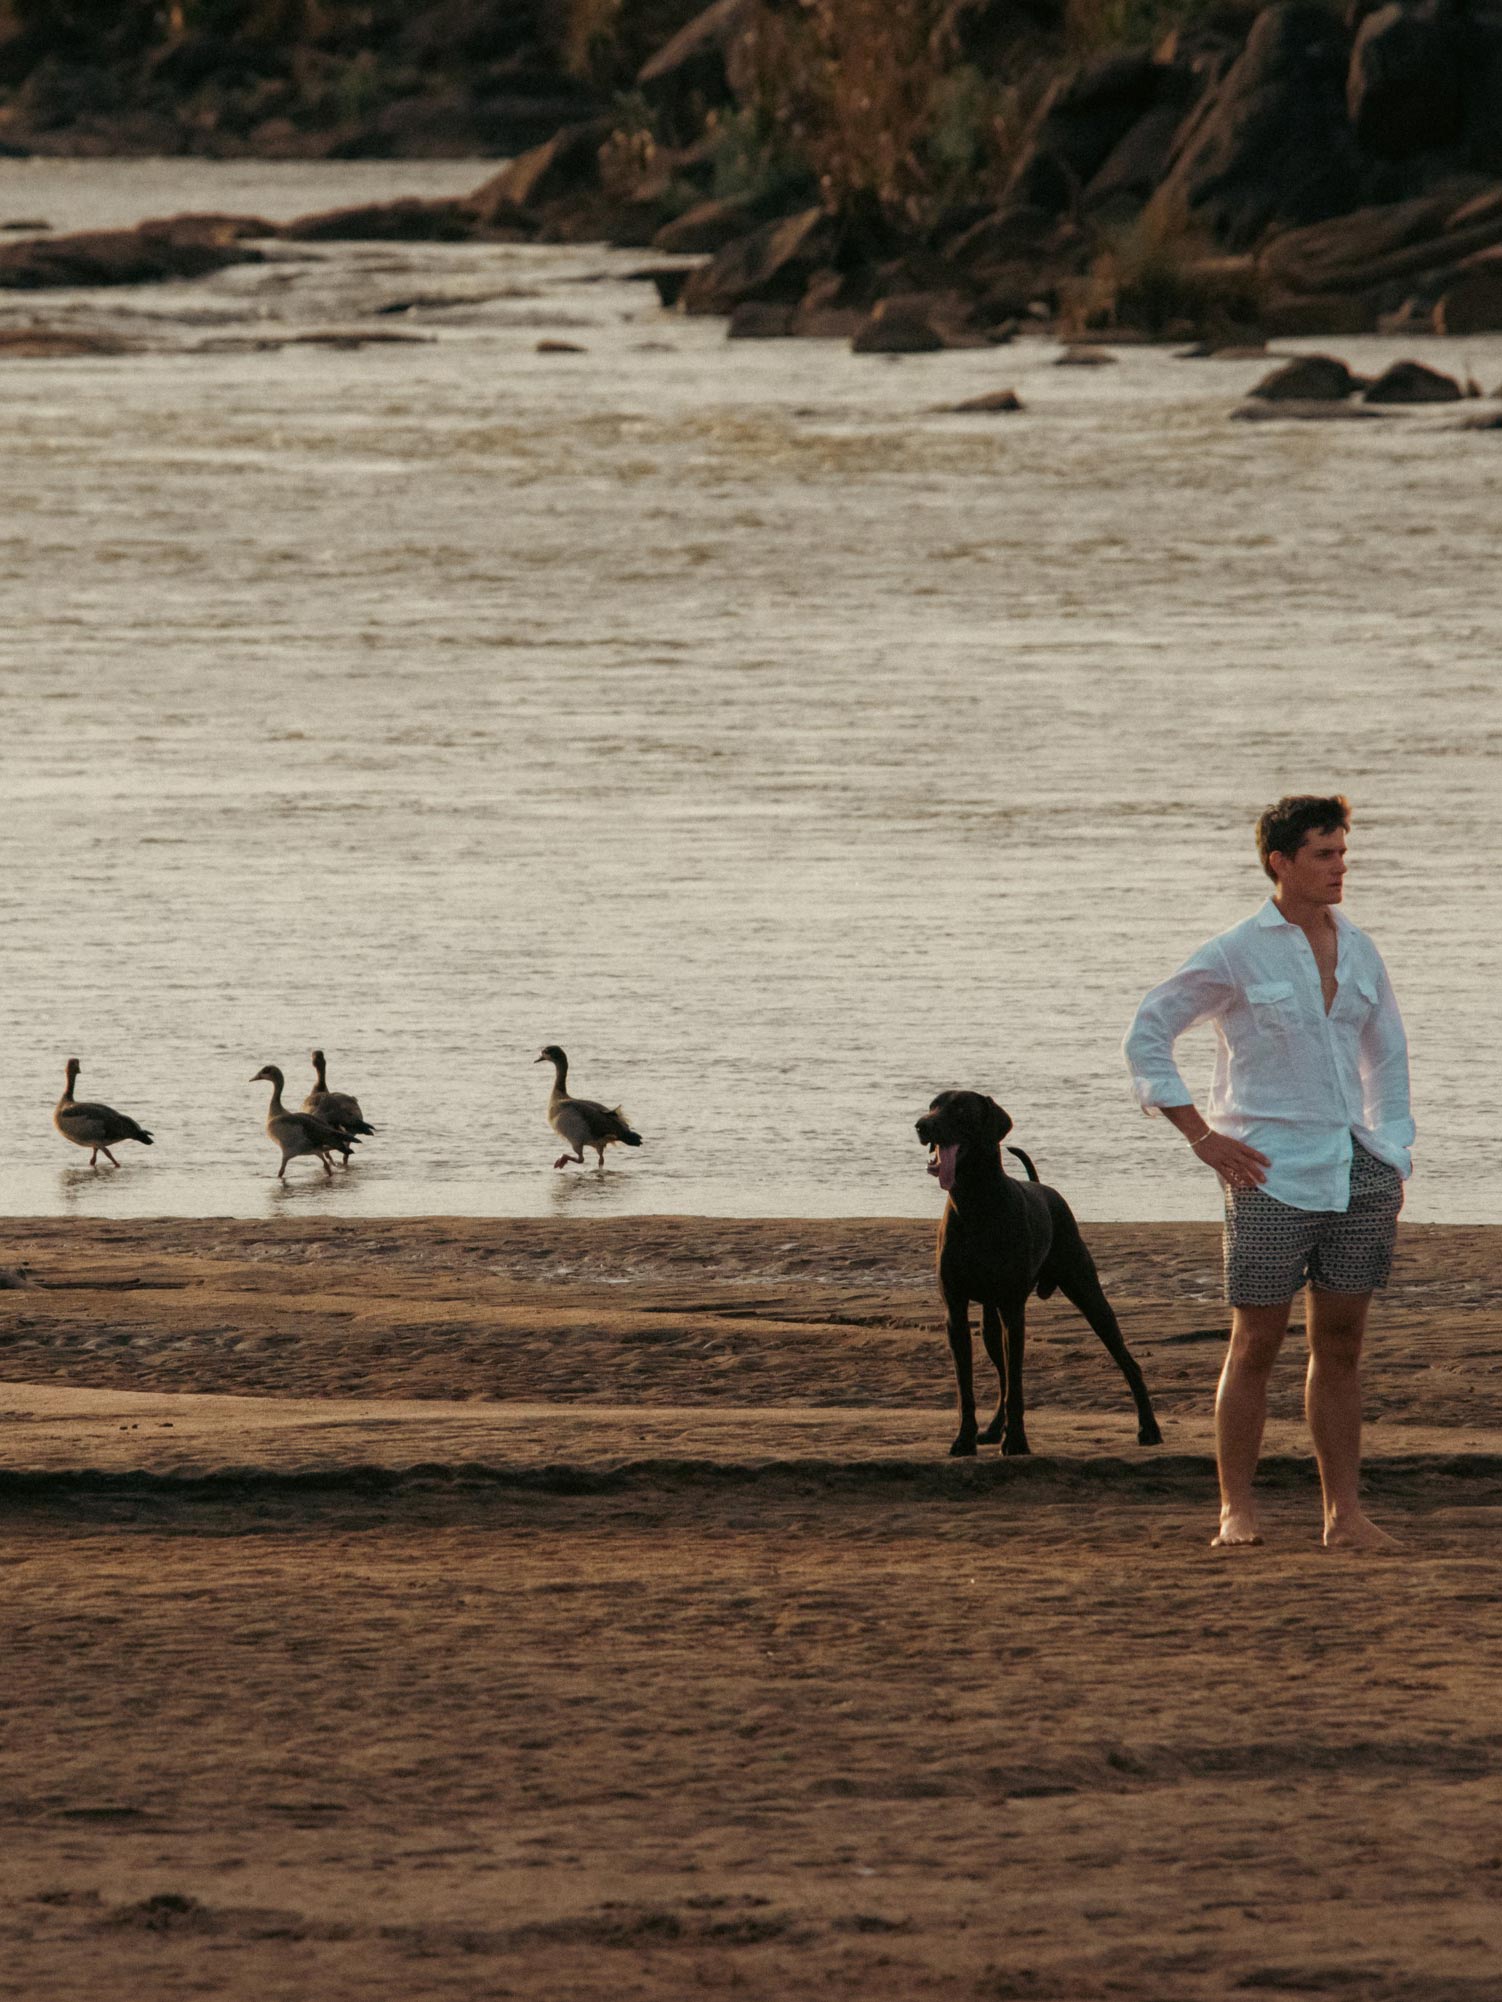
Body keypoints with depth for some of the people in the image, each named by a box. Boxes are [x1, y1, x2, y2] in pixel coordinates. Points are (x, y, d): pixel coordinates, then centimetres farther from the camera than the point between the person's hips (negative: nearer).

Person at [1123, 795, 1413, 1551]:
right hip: (1273, 1174, -5)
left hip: (1356, 1170, 5)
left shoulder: (1357, 951, 9)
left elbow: (1387, 1056, 20)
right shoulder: (1236, 956, -6)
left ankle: (1345, 1515, 9)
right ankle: (1236, 1511, 8)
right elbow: (1146, 1037, -2)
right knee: (1257, 1345, 0)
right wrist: (1203, 1138, -7)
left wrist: (1394, 1157, 11)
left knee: (1341, 1346, 6)